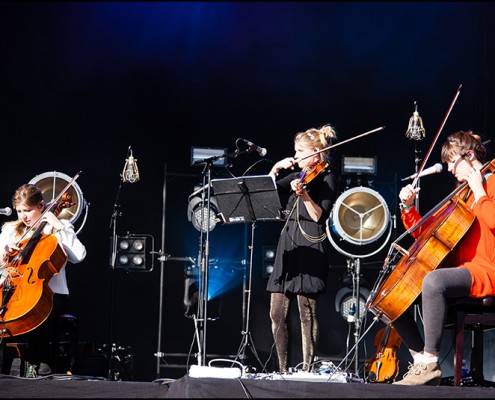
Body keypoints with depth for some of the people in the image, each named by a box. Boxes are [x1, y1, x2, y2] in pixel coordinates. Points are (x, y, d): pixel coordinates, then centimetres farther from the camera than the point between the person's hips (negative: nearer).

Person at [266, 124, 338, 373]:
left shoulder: (326, 179, 0)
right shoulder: (297, 177, 19)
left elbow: (319, 216, -9)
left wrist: (304, 195, -22)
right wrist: (276, 169, 5)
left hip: (310, 248, -7)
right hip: (288, 247, 7)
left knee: (306, 313, -8)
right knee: (277, 313, 3)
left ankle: (307, 370, -4)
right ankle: (282, 370, 9)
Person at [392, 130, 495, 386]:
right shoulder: (459, 194, 23)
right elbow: (423, 233, 24)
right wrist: (408, 207, 9)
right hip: (457, 269, 10)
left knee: (433, 281, -38)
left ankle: (431, 363, -33)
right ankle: (420, 359, -7)